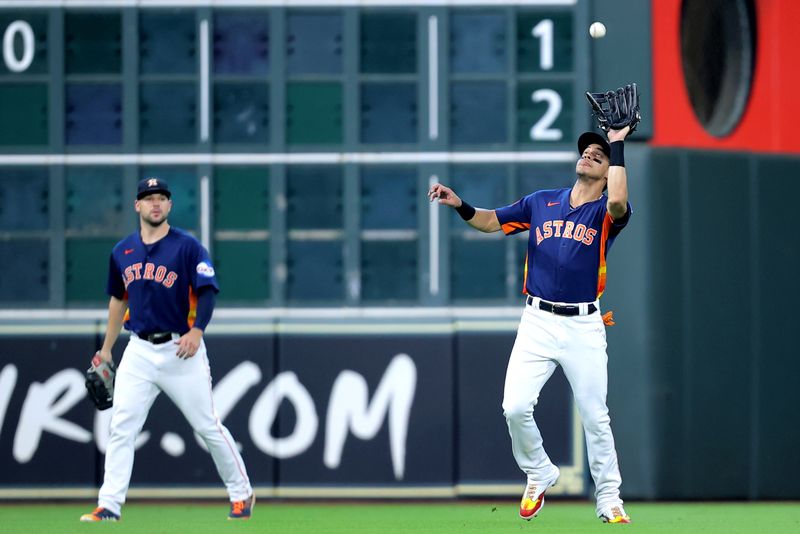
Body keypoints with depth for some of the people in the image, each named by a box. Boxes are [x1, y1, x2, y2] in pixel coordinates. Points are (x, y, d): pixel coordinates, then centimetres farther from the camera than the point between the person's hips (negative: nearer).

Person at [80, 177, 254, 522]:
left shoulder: (187, 247, -5)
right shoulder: (122, 252, 10)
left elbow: (208, 290, -11)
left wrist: (197, 331, -26)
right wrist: (106, 349, 21)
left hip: (181, 350, -4)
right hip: (139, 351, 4)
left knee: (208, 426, 2)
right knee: (121, 427, -7)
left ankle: (241, 495, 16)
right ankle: (108, 507, -7)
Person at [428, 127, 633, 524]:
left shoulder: (605, 212, 0)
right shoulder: (541, 202, 10)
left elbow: (617, 202, -25)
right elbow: (490, 222, 15)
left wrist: (618, 144, -18)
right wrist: (459, 205, -5)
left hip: (584, 327, -2)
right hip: (538, 323, 2)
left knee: (595, 417, 2)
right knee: (515, 408, -11)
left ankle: (609, 501, 14)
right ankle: (539, 475, 13)